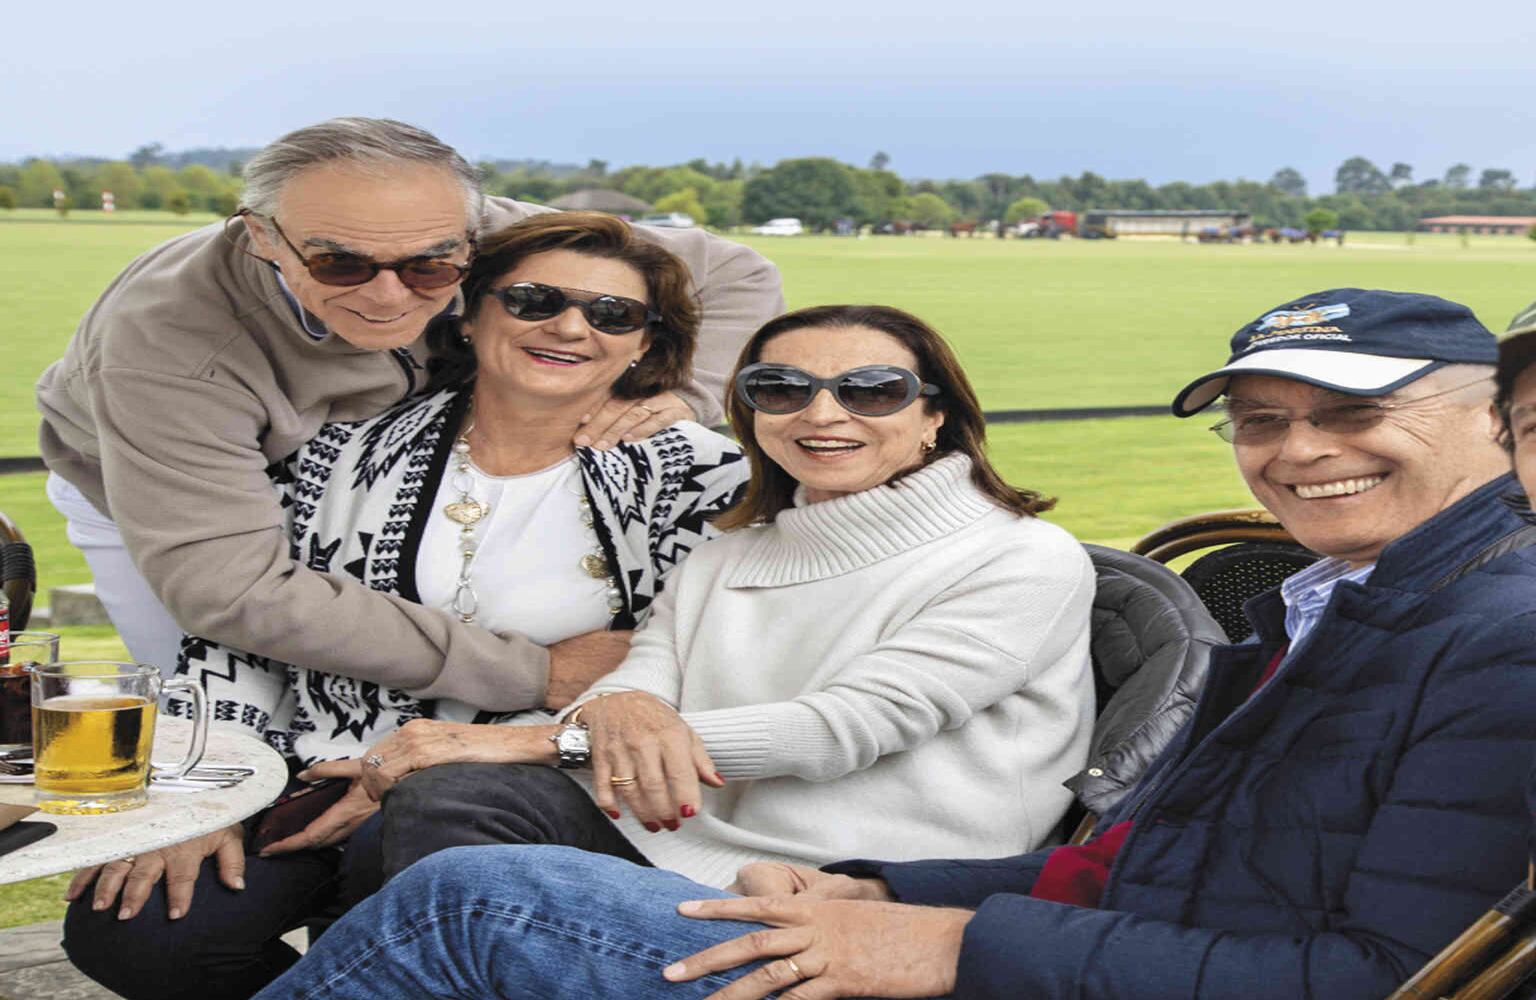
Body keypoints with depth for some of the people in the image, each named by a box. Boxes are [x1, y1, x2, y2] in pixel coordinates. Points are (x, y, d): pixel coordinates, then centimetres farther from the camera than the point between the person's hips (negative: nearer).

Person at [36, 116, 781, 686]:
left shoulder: (495, 240, -30)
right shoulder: (166, 334, -43)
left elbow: (734, 275, -17)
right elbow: (229, 589, -49)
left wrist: (682, 392, -40)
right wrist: (532, 673, -48)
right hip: (152, 508, -3)